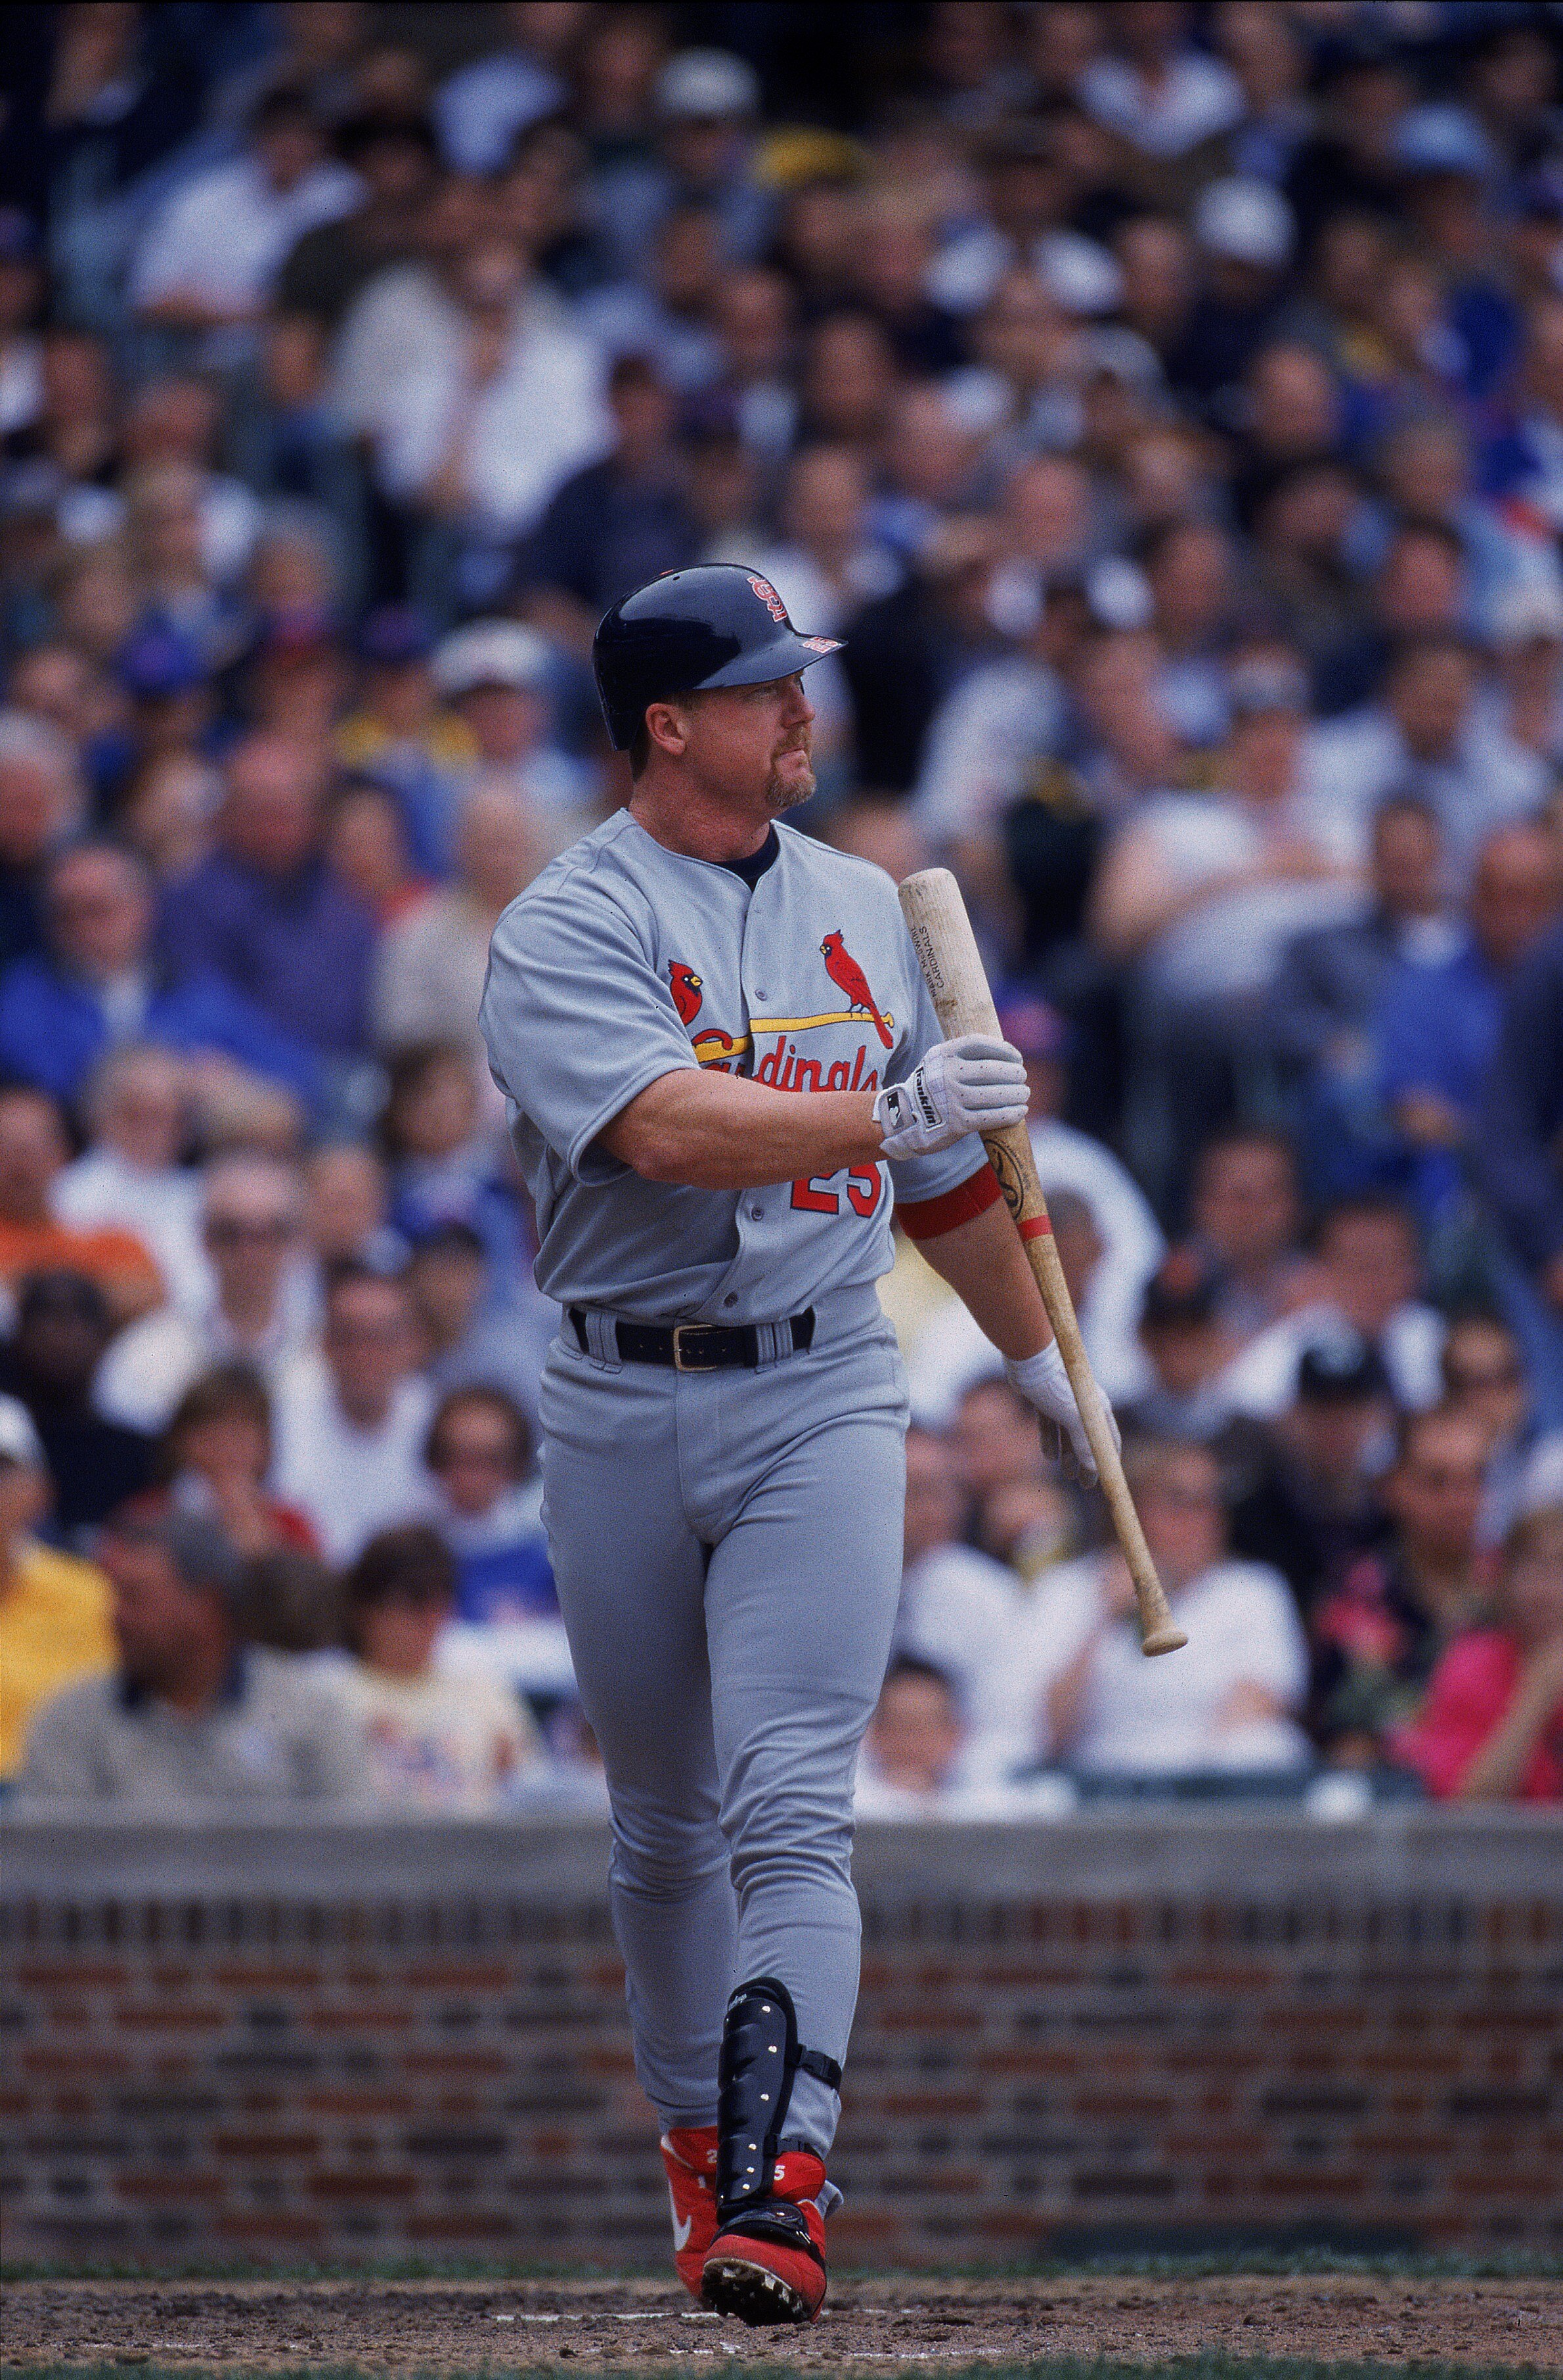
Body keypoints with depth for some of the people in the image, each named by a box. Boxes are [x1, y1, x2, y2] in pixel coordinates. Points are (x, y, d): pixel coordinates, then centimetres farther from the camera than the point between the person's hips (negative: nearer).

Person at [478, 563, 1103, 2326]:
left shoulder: (863, 911, 10)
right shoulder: (566, 930, -7)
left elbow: (940, 1166, 23)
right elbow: (671, 1131, -25)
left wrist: (1034, 1352, 30)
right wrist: (888, 1115, -35)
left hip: (817, 1402, 1)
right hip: (620, 1416, -1)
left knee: (790, 1809, -13)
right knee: (665, 1830, 11)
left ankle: (781, 2191, -23)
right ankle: (702, 2158, 28)